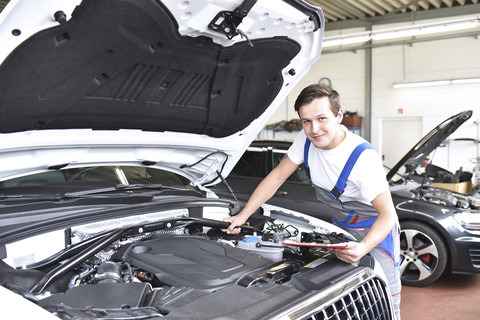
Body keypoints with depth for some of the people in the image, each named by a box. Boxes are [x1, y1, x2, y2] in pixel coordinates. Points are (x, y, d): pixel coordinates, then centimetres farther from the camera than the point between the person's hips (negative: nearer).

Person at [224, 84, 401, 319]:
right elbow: (277, 176, -4)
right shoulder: (306, 140, -12)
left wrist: (362, 249, -45)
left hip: (376, 230, -5)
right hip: (340, 228, 5)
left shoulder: (364, 158, -30)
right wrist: (242, 216, -7)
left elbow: (388, 215, -28)